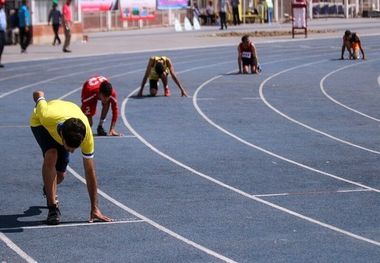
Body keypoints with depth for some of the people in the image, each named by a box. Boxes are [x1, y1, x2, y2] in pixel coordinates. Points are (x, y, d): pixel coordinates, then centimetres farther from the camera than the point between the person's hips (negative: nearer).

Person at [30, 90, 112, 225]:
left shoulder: (86, 133, -42)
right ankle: (52, 208, -22)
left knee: (60, 175, 0)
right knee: (51, 155, -31)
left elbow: (90, 172, -32)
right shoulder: (46, 116, -47)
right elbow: (38, 94, -23)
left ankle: (48, 189, 39)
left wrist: (94, 208, -29)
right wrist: (39, 96, 3)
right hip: (40, 122, -2)